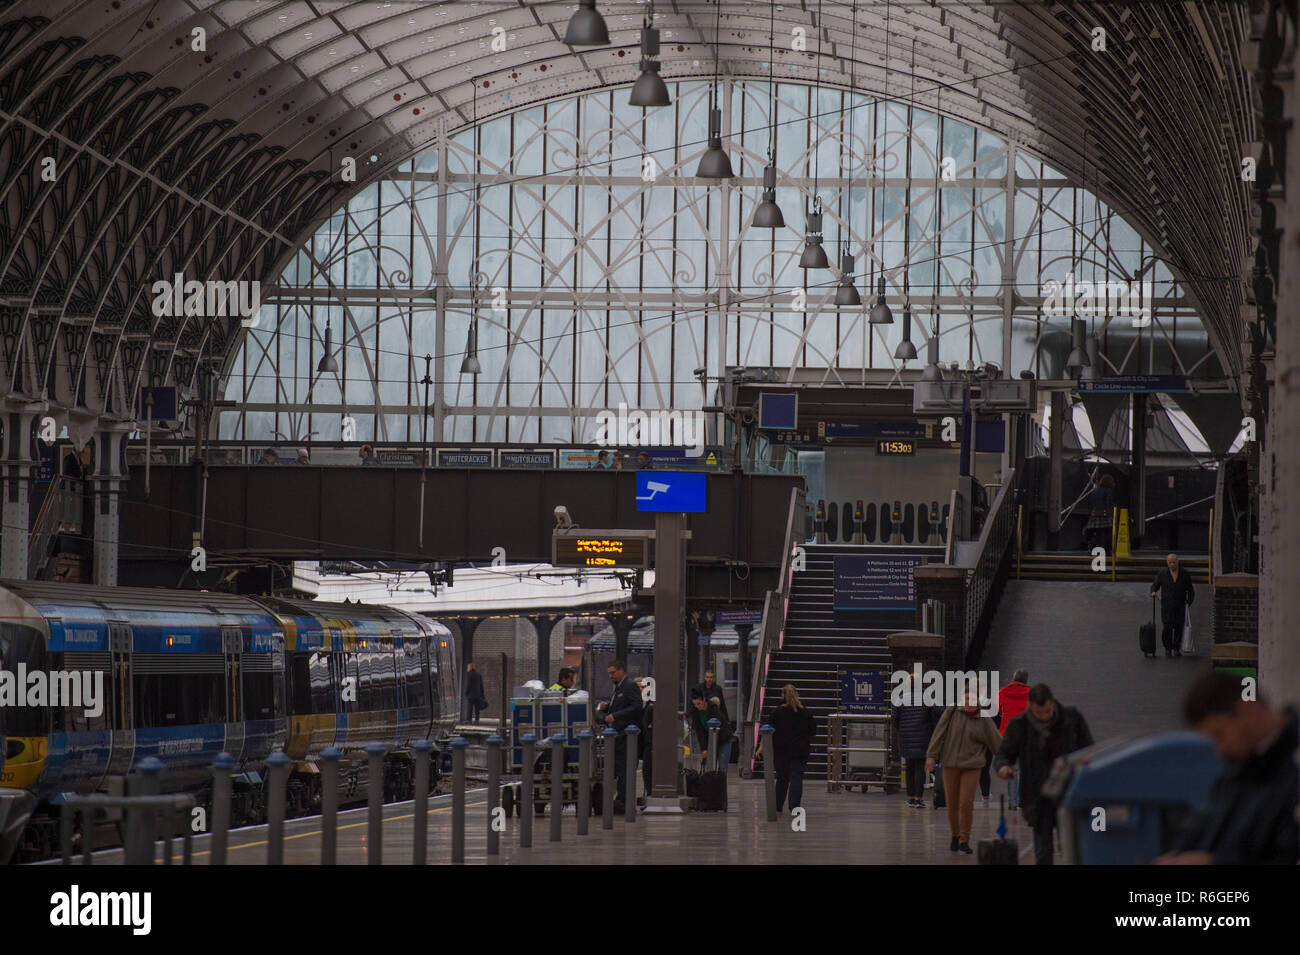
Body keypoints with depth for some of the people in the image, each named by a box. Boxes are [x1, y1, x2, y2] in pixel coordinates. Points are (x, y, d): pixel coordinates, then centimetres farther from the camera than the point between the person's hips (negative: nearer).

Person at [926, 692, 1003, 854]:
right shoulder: (952, 712, -1)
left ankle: (964, 840, -2)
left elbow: (996, 742, 3)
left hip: (972, 767, -1)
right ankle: (955, 835, 28)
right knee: (952, 803, 7)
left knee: (966, 803, -10)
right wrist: (932, 755, -5)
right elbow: (939, 733, -1)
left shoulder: (984, 720, -2)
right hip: (950, 765, 1)